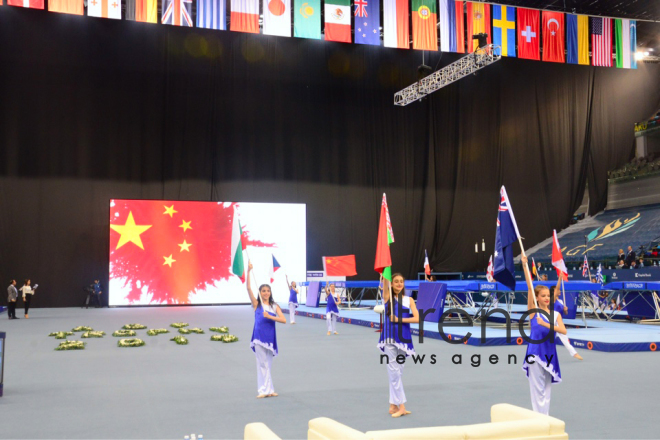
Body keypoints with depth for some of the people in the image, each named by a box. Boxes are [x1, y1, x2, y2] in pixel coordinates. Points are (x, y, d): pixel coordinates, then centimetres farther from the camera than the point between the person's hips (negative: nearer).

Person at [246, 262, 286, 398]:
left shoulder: (274, 306, 7)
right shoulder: (257, 304, 1)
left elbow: (284, 320, -5)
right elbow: (248, 288, -10)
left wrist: (269, 316, -16)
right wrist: (248, 271, -19)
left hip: (270, 337, 3)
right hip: (259, 336, -3)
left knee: (267, 364, 11)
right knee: (263, 364, -4)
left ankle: (267, 390, 18)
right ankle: (265, 390, -2)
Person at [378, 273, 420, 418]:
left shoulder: (409, 300, 4)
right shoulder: (387, 296, 2)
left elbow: (417, 318, -7)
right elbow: (384, 279, -11)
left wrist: (399, 319, -14)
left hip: (404, 338, 2)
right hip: (390, 338, -2)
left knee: (398, 371, 7)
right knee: (394, 371, -7)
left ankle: (393, 405, 14)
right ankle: (401, 406, -7)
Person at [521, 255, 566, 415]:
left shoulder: (555, 314, 5)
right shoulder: (533, 311, -4)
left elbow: (563, 331, -12)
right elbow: (529, 287, -12)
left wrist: (546, 324, -25)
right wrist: (525, 266, -20)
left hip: (549, 352, 4)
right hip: (535, 351, -4)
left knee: (547, 388, 11)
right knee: (537, 388, -1)